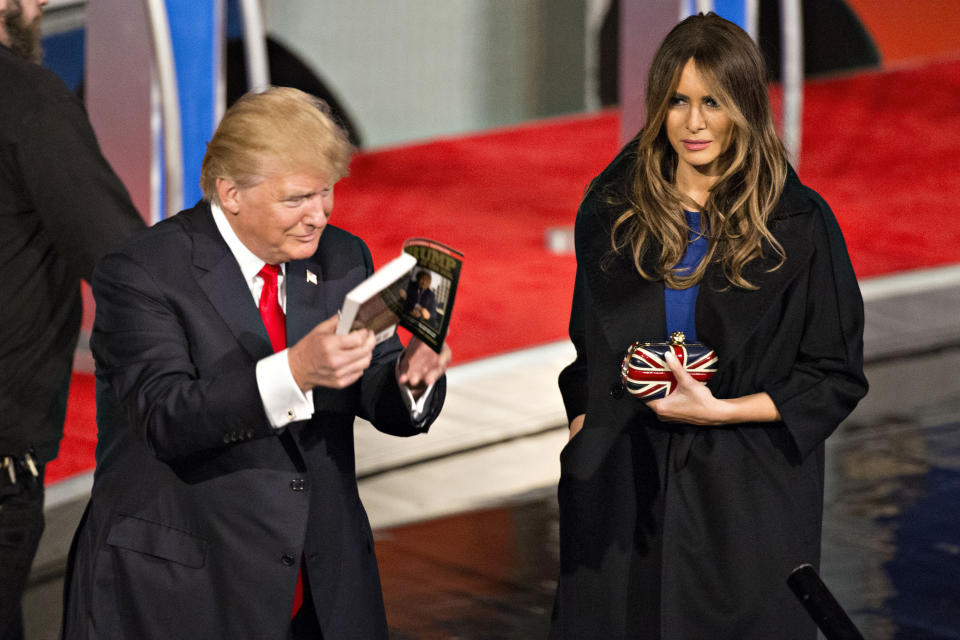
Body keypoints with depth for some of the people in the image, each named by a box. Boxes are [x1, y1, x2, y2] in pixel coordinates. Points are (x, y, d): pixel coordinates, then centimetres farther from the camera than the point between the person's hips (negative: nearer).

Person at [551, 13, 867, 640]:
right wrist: (583, 442, 7)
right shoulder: (613, 207, 5)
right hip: (622, 489, 3)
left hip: (746, 500, -3)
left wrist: (718, 411, -13)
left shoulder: (798, 223, -5)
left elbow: (837, 378, -2)